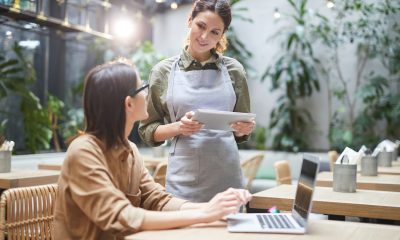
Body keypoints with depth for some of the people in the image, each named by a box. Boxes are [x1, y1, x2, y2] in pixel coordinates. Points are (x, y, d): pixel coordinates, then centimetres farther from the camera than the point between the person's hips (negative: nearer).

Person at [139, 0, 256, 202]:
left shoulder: (233, 70, 4)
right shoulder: (163, 71, 0)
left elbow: (241, 133, 12)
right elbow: (148, 131, 4)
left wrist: (244, 129, -10)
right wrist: (178, 127, -14)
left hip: (227, 173, 2)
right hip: (184, 177, -1)